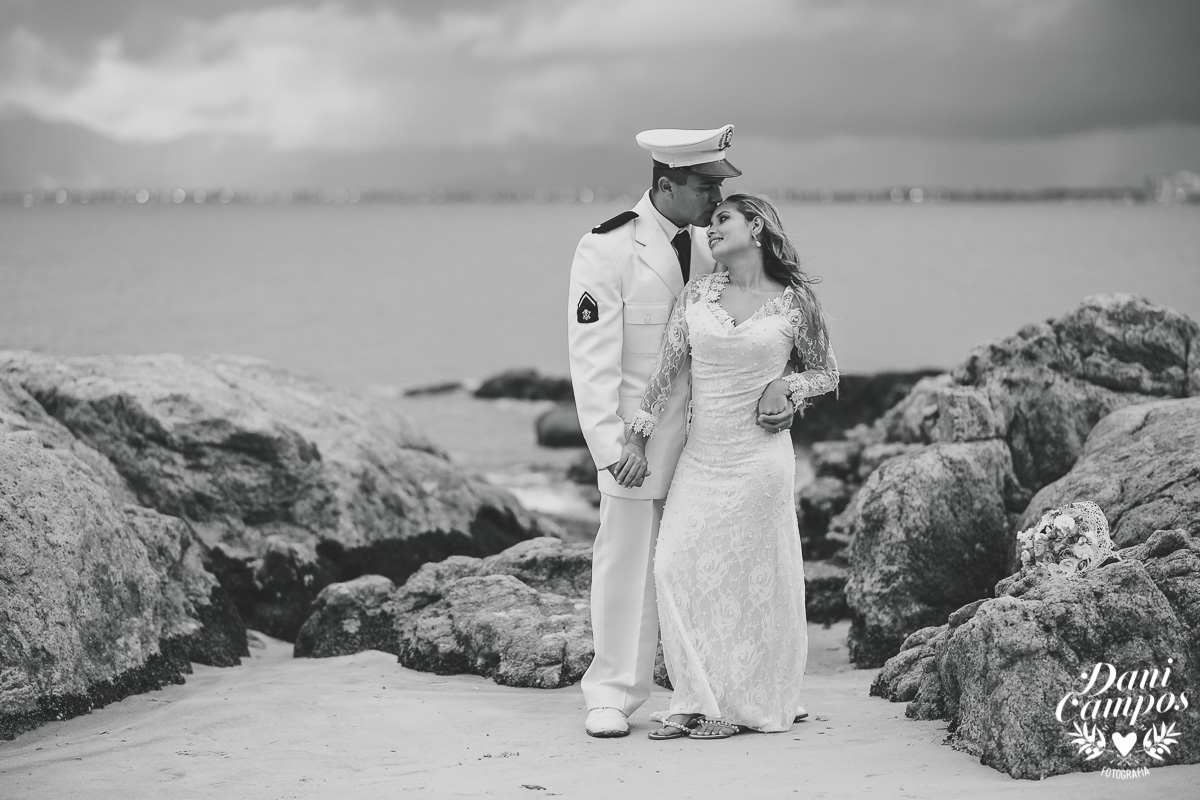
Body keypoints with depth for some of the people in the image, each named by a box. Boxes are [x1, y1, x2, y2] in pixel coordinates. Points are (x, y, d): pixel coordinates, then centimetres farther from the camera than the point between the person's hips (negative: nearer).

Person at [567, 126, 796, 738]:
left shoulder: (708, 248, 7)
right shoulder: (607, 250, -10)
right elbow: (592, 358, -12)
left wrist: (776, 395, -9)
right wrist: (610, 446, -18)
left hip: (710, 432, 5)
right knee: (627, 561, 3)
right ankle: (612, 695, 14)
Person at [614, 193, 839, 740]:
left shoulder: (794, 300, -1)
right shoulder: (697, 293, 6)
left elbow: (826, 373, 10)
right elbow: (667, 371, 7)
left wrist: (788, 387, -9)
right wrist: (638, 437, 3)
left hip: (759, 454, -3)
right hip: (700, 454, 3)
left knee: (749, 577, 1)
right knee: (676, 564, -6)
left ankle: (742, 705, 12)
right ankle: (696, 699, 2)